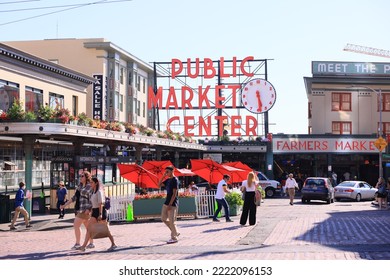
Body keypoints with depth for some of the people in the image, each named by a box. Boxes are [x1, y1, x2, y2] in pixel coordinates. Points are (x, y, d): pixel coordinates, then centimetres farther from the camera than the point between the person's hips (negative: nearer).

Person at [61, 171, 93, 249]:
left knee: (76, 225, -11)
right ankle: (91, 243, 15)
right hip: (79, 209, 8)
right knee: (87, 226, 11)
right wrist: (65, 205, 17)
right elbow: (74, 197, 20)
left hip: (85, 209, -8)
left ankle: (77, 244, -7)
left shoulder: (89, 186, -8)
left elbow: (92, 199, -14)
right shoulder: (79, 186, 16)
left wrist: (88, 209, -25)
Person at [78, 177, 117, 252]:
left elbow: (100, 204, -18)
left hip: (100, 211, -9)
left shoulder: (99, 192, -12)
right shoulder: (93, 192, 15)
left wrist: (100, 214, -23)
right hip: (95, 211, 9)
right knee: (89, 228, 4)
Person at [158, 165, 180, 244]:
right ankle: (175, 232, 21)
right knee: (163, 218, 12)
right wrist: (163, 176, 5)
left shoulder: (175, 180, -13)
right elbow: (159, 185, 15)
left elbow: (174, 193, -17)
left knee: (171, 221, -6)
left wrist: (170, 204, -21)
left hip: (172, 203, -9)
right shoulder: (168, 180, 13)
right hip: (167, 202, 9)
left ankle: (174, 238, 3)